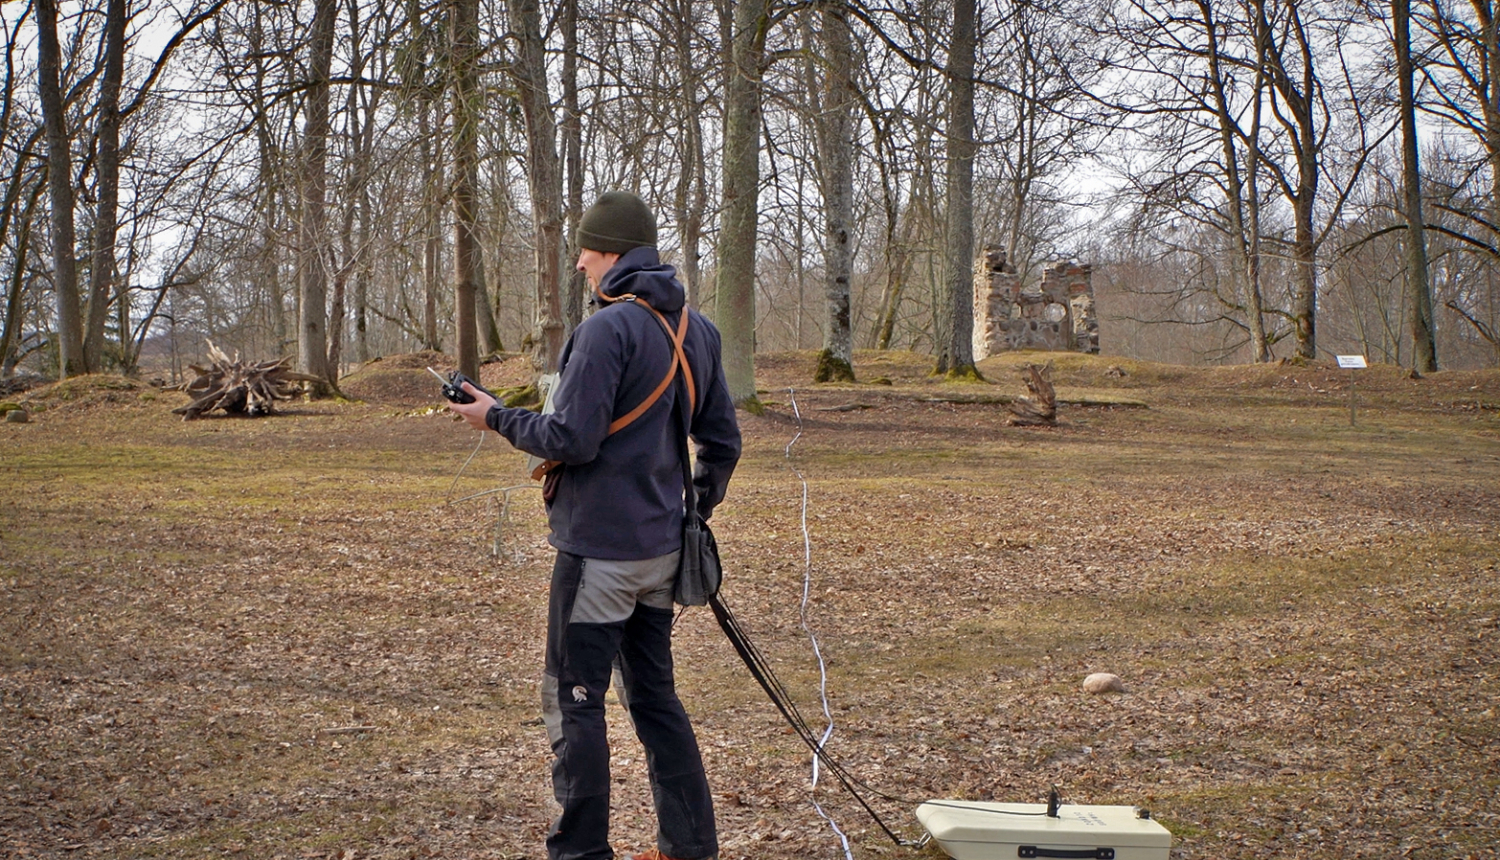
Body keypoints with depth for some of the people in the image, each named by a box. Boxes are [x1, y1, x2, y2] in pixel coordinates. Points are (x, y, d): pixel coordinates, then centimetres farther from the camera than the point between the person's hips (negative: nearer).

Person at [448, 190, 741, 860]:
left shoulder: (609, 328, -17)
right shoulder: (698, 329, 9)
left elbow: (570, 439, -21)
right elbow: (723, 440, 14)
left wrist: (497, 417, -5)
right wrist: (695, 512, 25)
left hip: (599, 548, -8)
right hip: (661, 549, 8)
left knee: (574, 699, 1)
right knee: (655, 695, 16)